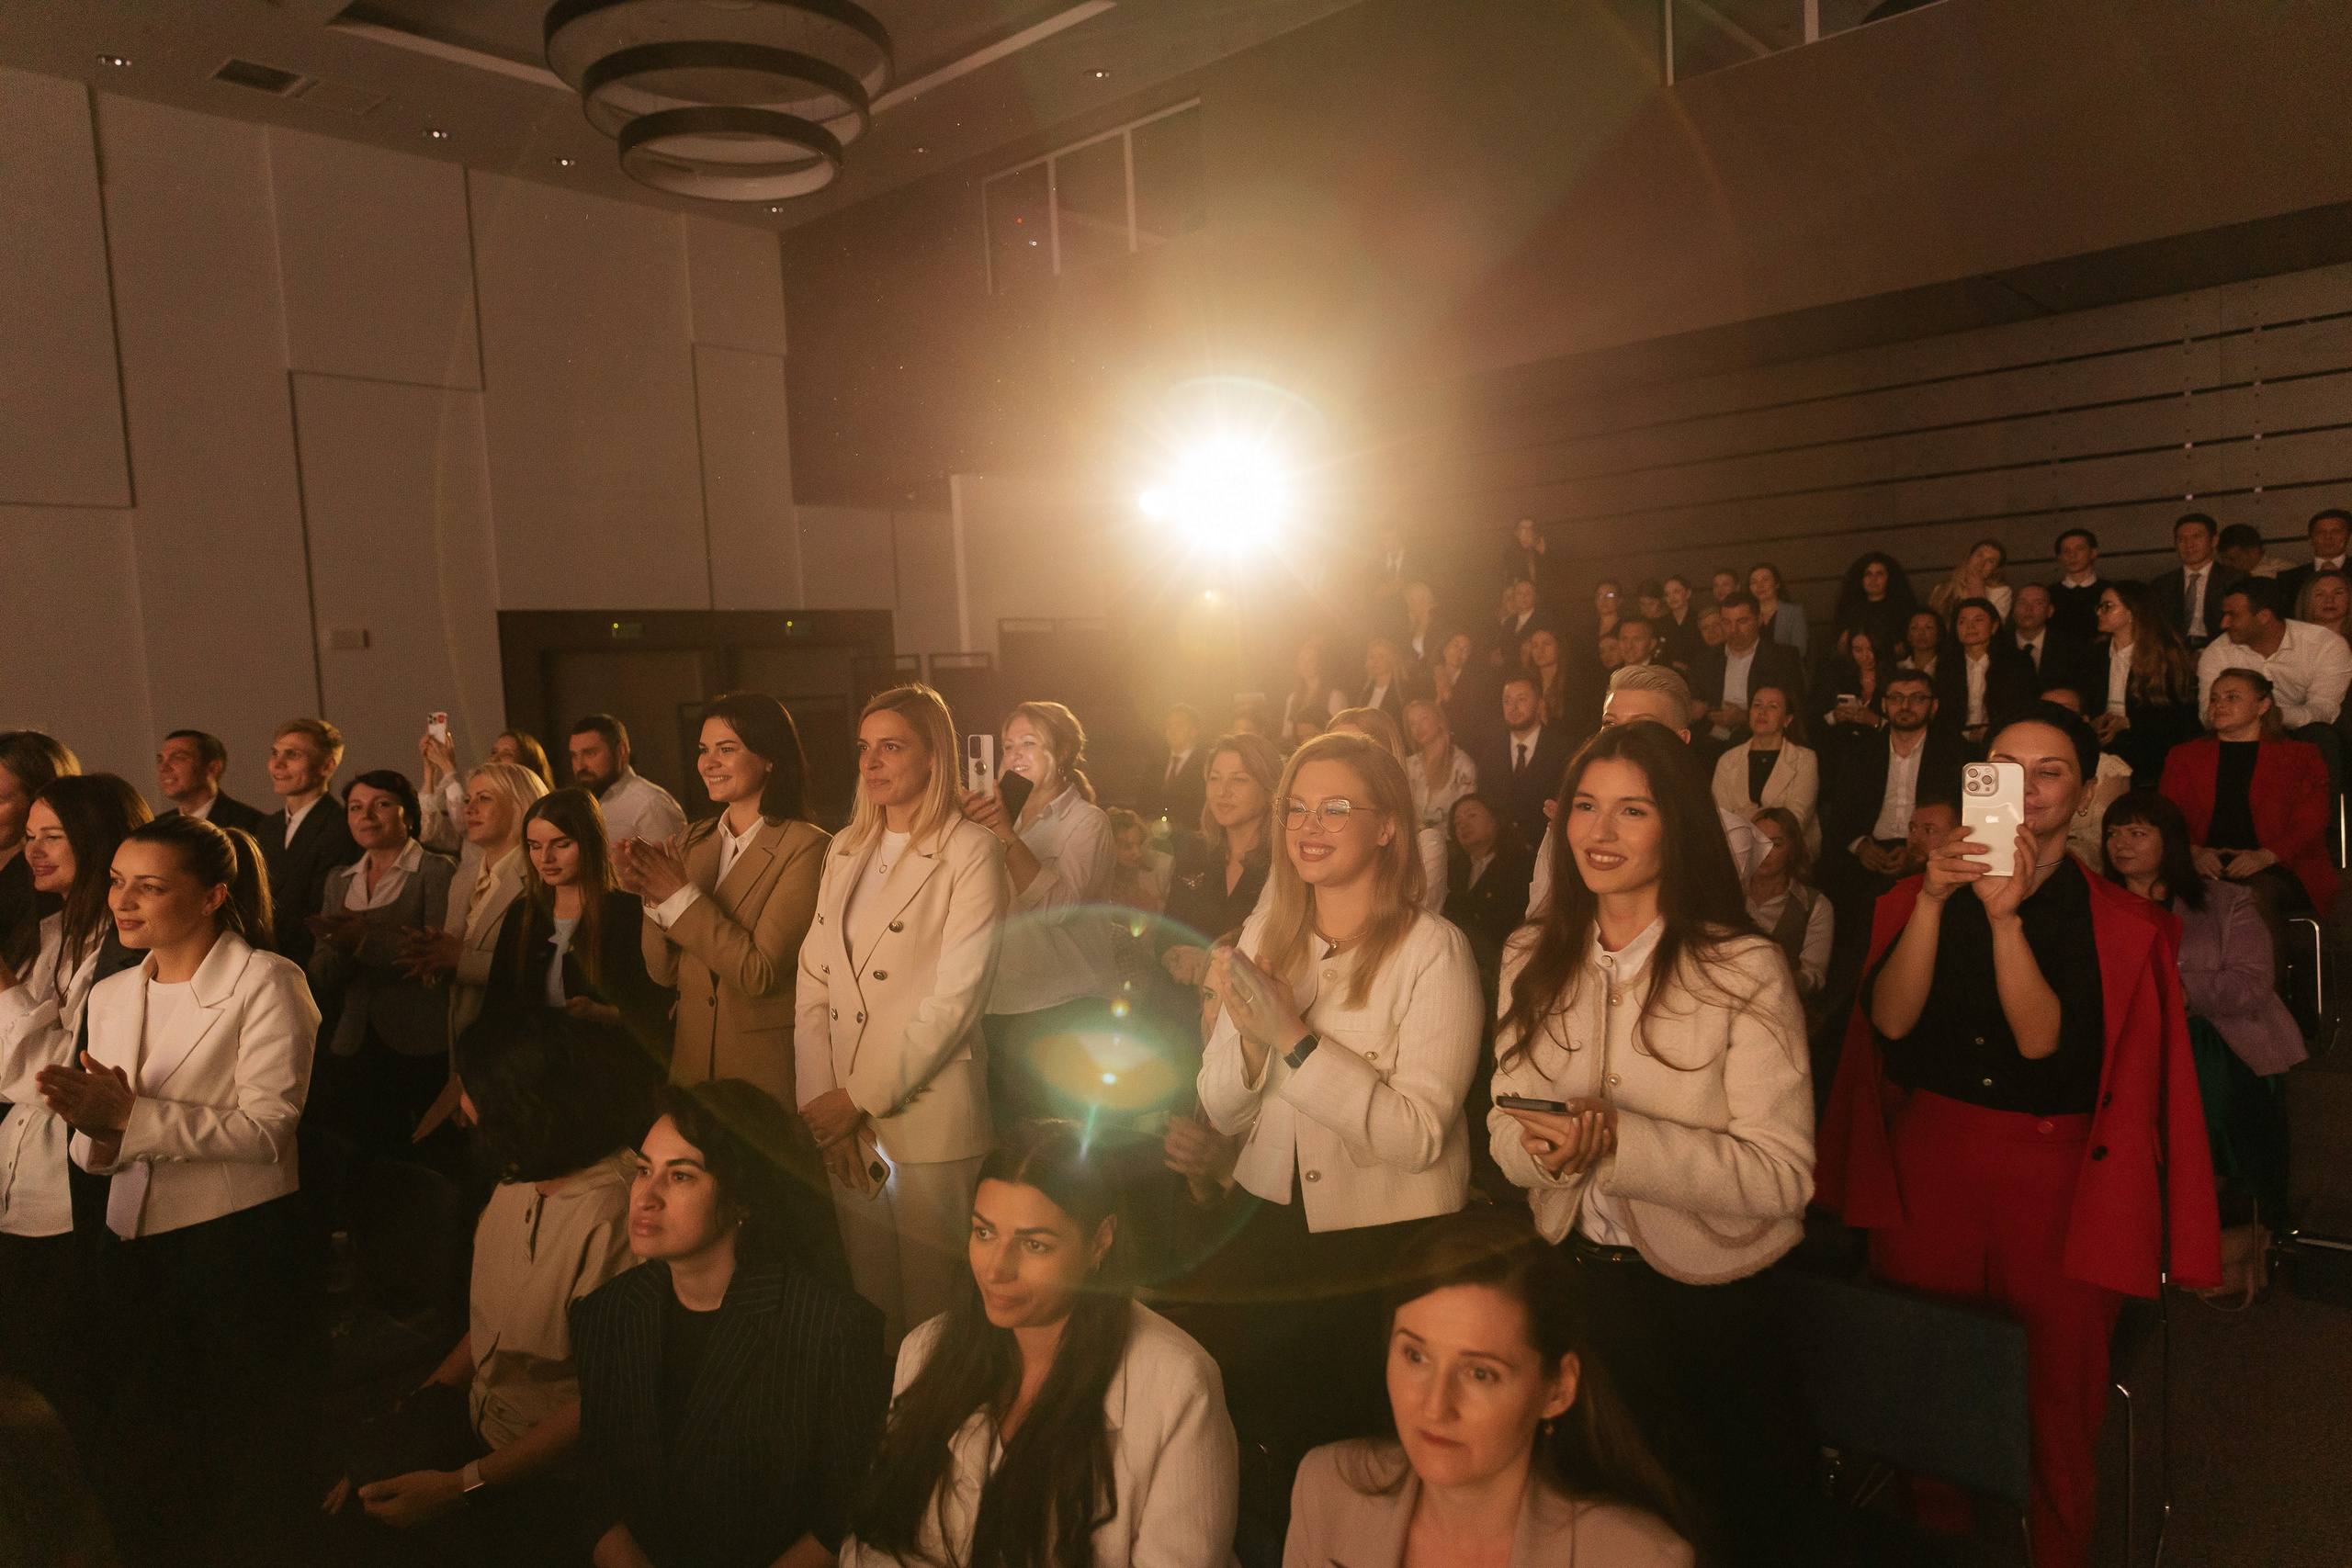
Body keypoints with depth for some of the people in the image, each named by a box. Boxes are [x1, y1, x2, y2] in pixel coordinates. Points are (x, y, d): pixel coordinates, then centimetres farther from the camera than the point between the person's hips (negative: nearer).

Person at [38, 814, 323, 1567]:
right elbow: (100, 1155, 11)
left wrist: (129, 1117, -22)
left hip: (242, 1252, -6)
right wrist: (93, 1130, -11)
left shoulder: (268, 983, -9)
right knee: (135, 1471, 16)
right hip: (133, 1252, 6)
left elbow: (267, 1129, -17)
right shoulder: (108, 996, 11)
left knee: (245, 1489, 6)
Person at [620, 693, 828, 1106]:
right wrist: (652, 896, -13)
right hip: (692, 1056, 5)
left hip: (769, 1070, -5)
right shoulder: (692, 843, 4)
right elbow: (664, 972, 3)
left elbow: (760, 974, -20)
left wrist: (680, 896, -20)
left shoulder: (805, 847, -14)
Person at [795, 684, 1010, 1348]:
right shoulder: (846, 849, 12)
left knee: (931, 1307, 5)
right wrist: (823, 1098, -4)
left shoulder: (972, 853, -7)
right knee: (866, 1301, 14)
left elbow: (956, 999, -13)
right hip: (845, 1119, 5)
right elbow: (813, 980, 7)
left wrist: (861, 1097, -12)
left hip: (929, 1114, -5)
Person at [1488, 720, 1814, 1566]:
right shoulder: (1532, 960, 0)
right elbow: (1504, 1132, 2)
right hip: (1572, 1277, 4)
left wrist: (1619, 1143, -30)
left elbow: (1783, 1172, -21)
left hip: (1708, 1299, -4)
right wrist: (1545, 1145, -21)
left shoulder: (1745, 972, -16)